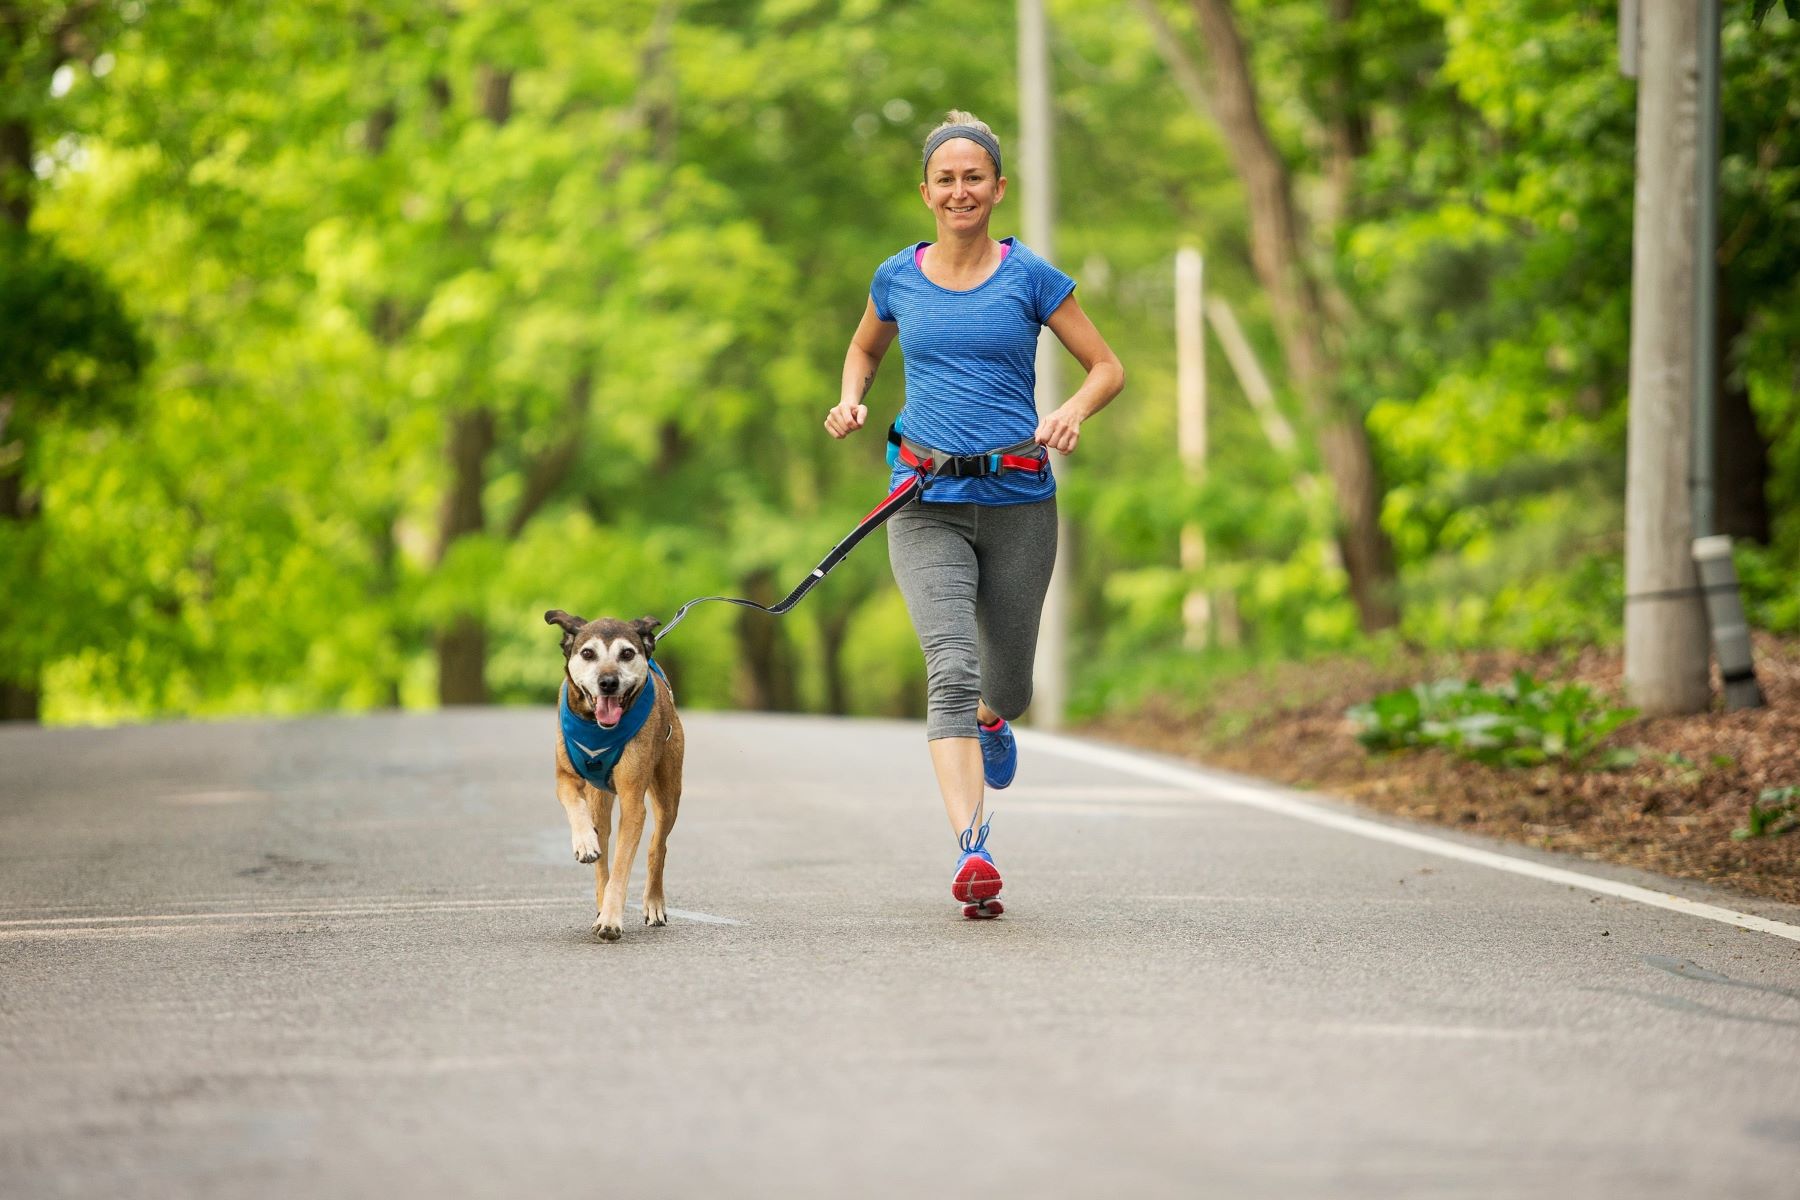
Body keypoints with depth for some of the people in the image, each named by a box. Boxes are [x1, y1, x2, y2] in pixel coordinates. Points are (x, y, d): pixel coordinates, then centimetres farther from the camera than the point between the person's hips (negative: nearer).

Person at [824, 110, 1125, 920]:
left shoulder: (1029, 277, -1)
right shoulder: (898, 278, 6)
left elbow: (1107, 367, 4)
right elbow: (865, 347, 26)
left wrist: (1072, 413, -17)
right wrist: (851, 400, 5)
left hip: (1017, 501, 0)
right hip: (928, 507, 0)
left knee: (1004, 685, 11)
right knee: (951, 669, -20)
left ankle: (992, 721, 51)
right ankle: (972, 852, -27)